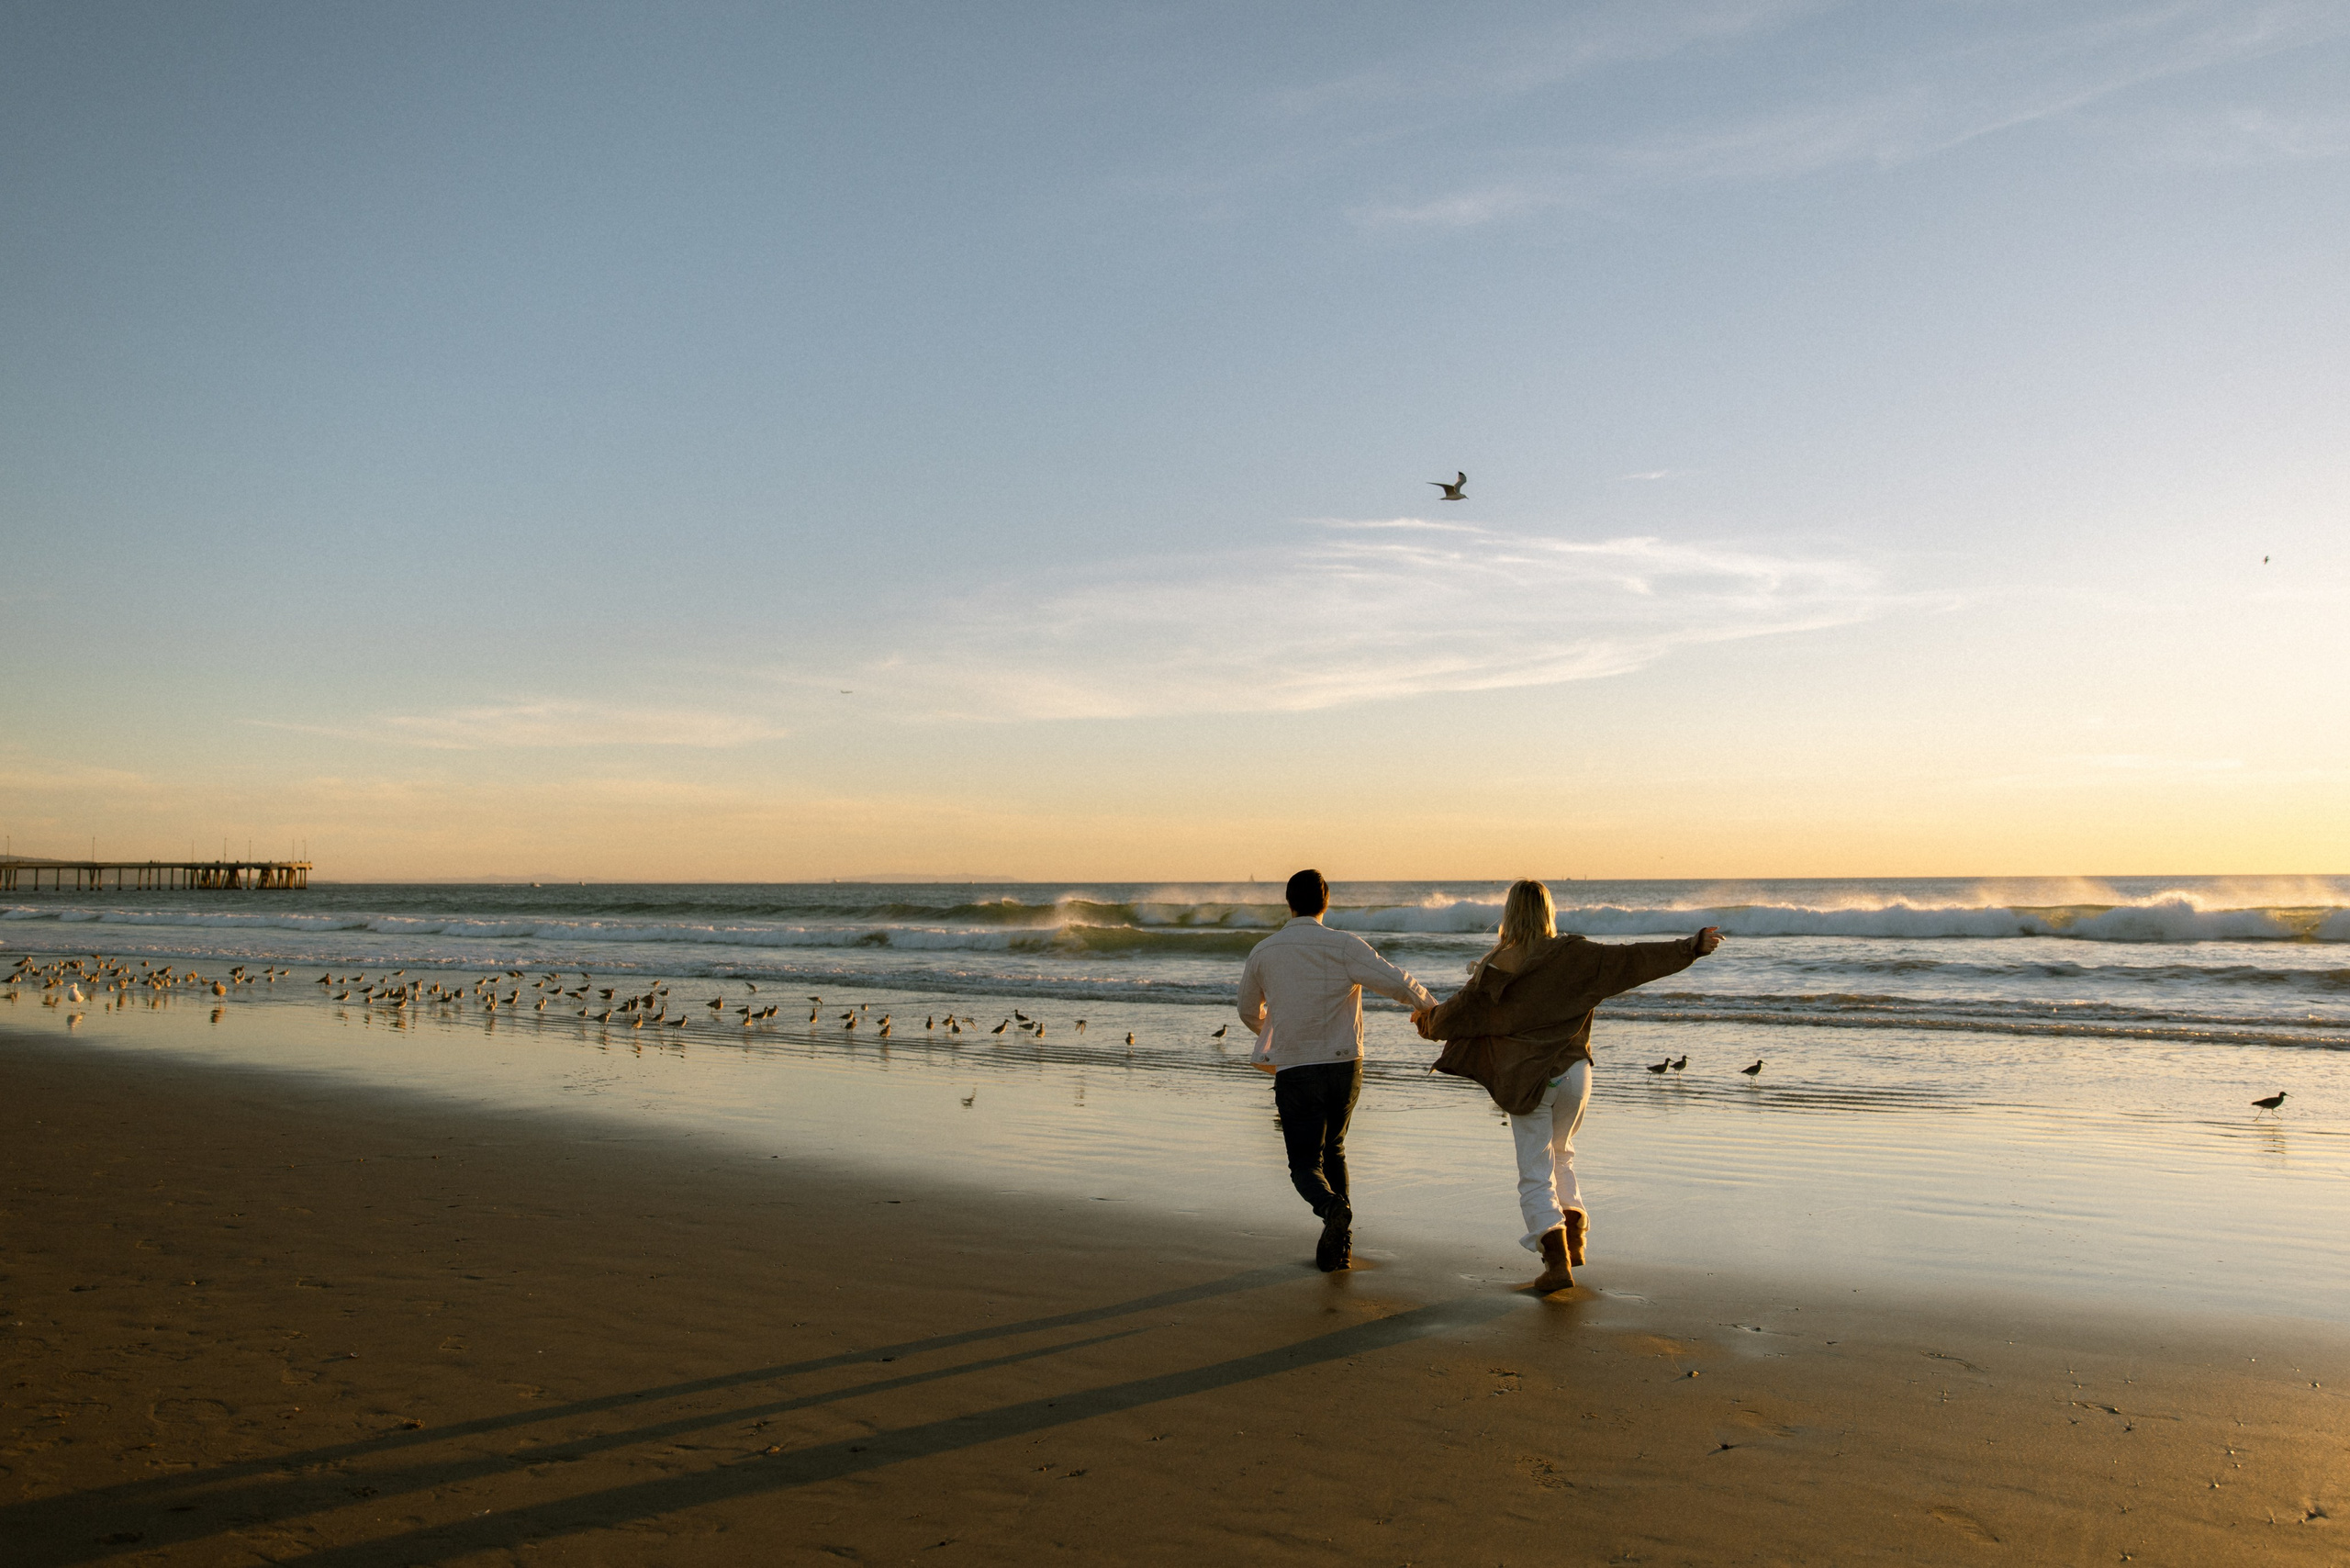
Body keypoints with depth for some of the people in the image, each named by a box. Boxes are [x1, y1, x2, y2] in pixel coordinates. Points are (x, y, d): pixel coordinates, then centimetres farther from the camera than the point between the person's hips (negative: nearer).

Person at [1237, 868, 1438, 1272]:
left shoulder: (1262, 953, 1)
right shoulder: (1344, 946, -6)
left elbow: (1249, 1012, 17)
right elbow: (1397, 981, -15)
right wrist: (1430, 1007, 6)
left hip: (1294, 1072, -1)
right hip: (1344, 1067, 1)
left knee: (1305, 1164, 5)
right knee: (1332, 1150, 22)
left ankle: (1332, 1207, -27)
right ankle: (1338, 1243, 16)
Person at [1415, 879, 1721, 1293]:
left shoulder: (1496, 967, -7)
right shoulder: (1573, 955, -3)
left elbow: (1458, 1012, 1)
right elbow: (1635, 959, -5)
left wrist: (1426, 1019, 22)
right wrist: (1692, 947, -1)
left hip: (1526, 1080, -3)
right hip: (1573, 1072, 3)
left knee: (1536, 1175, 3)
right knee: (1560, 1154, 27)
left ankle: (1557, 1258, -12)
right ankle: (1574, 1236, 22)